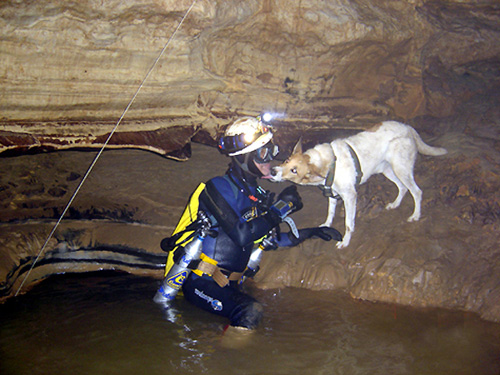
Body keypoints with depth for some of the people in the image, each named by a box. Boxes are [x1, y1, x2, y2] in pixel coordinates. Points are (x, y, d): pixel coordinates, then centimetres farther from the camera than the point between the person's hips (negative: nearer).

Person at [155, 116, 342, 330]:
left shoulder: (256, 195, 13)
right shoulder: (220, 187, -12)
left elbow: (268, 240, 21)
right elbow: (241, 235, -24)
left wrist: (311, 233, 16)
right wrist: (281, 209, -15)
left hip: (229, 286, 8)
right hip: (201, 283, -8)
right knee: (250, 312, -29)